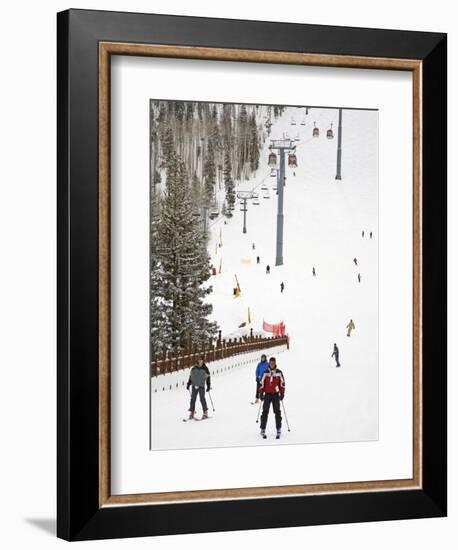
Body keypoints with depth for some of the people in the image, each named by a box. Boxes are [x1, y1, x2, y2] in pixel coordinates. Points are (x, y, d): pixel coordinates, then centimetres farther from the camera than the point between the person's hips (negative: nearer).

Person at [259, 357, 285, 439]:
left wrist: (282, 393, 0)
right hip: (267, 394, 0)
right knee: (265, 411, -3)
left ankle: (279, 430, 4)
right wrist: (261, 393, 1)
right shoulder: (266, 373, 1)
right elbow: (262, 383, 5)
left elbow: (282, 383, 5)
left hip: (276, 394, 0)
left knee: (277, 412, -2)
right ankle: (263, 430, 2)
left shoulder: (279, 372, 1)